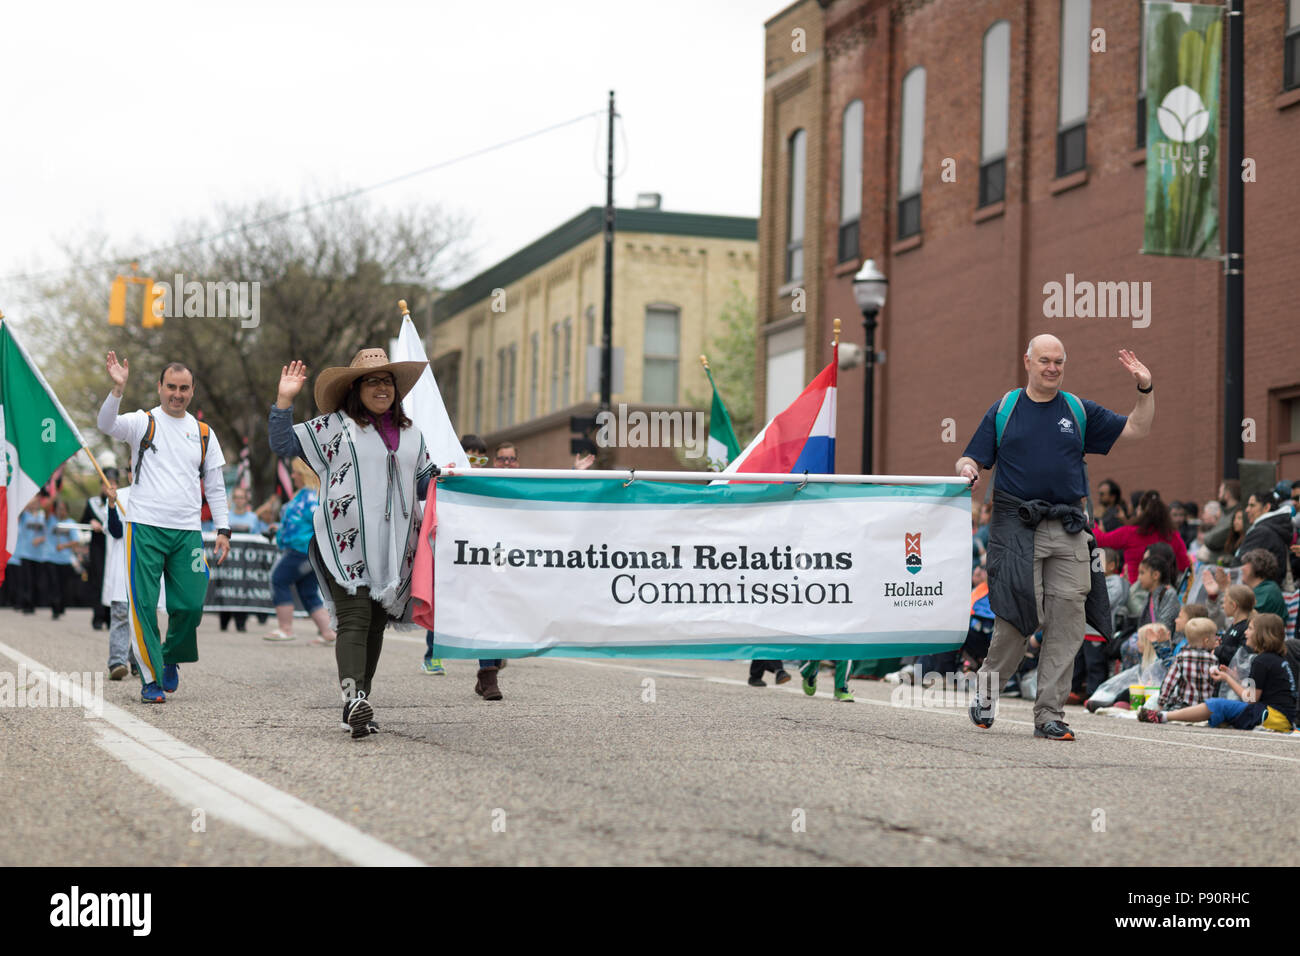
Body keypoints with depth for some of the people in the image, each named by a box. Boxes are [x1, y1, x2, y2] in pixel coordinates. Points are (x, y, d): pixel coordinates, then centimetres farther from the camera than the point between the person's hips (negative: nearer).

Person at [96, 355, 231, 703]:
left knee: (190, 606, -2)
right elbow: (107, 425, -17)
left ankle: (171, 658, 25)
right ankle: (150, 678, 2)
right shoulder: (144, 422, 4)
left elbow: (215, 488, 17)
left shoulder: (204, 433, 14)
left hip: (187, 531, 3)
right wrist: (117, 390, -33)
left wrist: (223, 530, 9)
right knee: (143, 606, -6)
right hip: (145, 527, -3)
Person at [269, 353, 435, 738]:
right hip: (346, 544, -5)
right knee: (354, 617, -18)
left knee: (376, 624, 8)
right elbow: (283, 444, 2)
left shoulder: (411, 434, 19)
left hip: (393, 547, 5)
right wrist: (284, 401, -9)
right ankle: (353, 696, -30)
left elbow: (422, 482, 24)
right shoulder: (334, 426, 4)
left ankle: (356, 709, 15)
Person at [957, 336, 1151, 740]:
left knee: (1067, 623, -2)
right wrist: (966, 469, -14)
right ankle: (989, 682, 14)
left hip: (1068, 529, 3)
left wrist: (1145, 389, 2)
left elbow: (1136, 429, 16)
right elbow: (972, 458, 8)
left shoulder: (1079, 411, 14)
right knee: (1018, 614, -11)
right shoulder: (1004, 409, 9)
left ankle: (1049, 714, 4)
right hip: (1017, 525, -3)